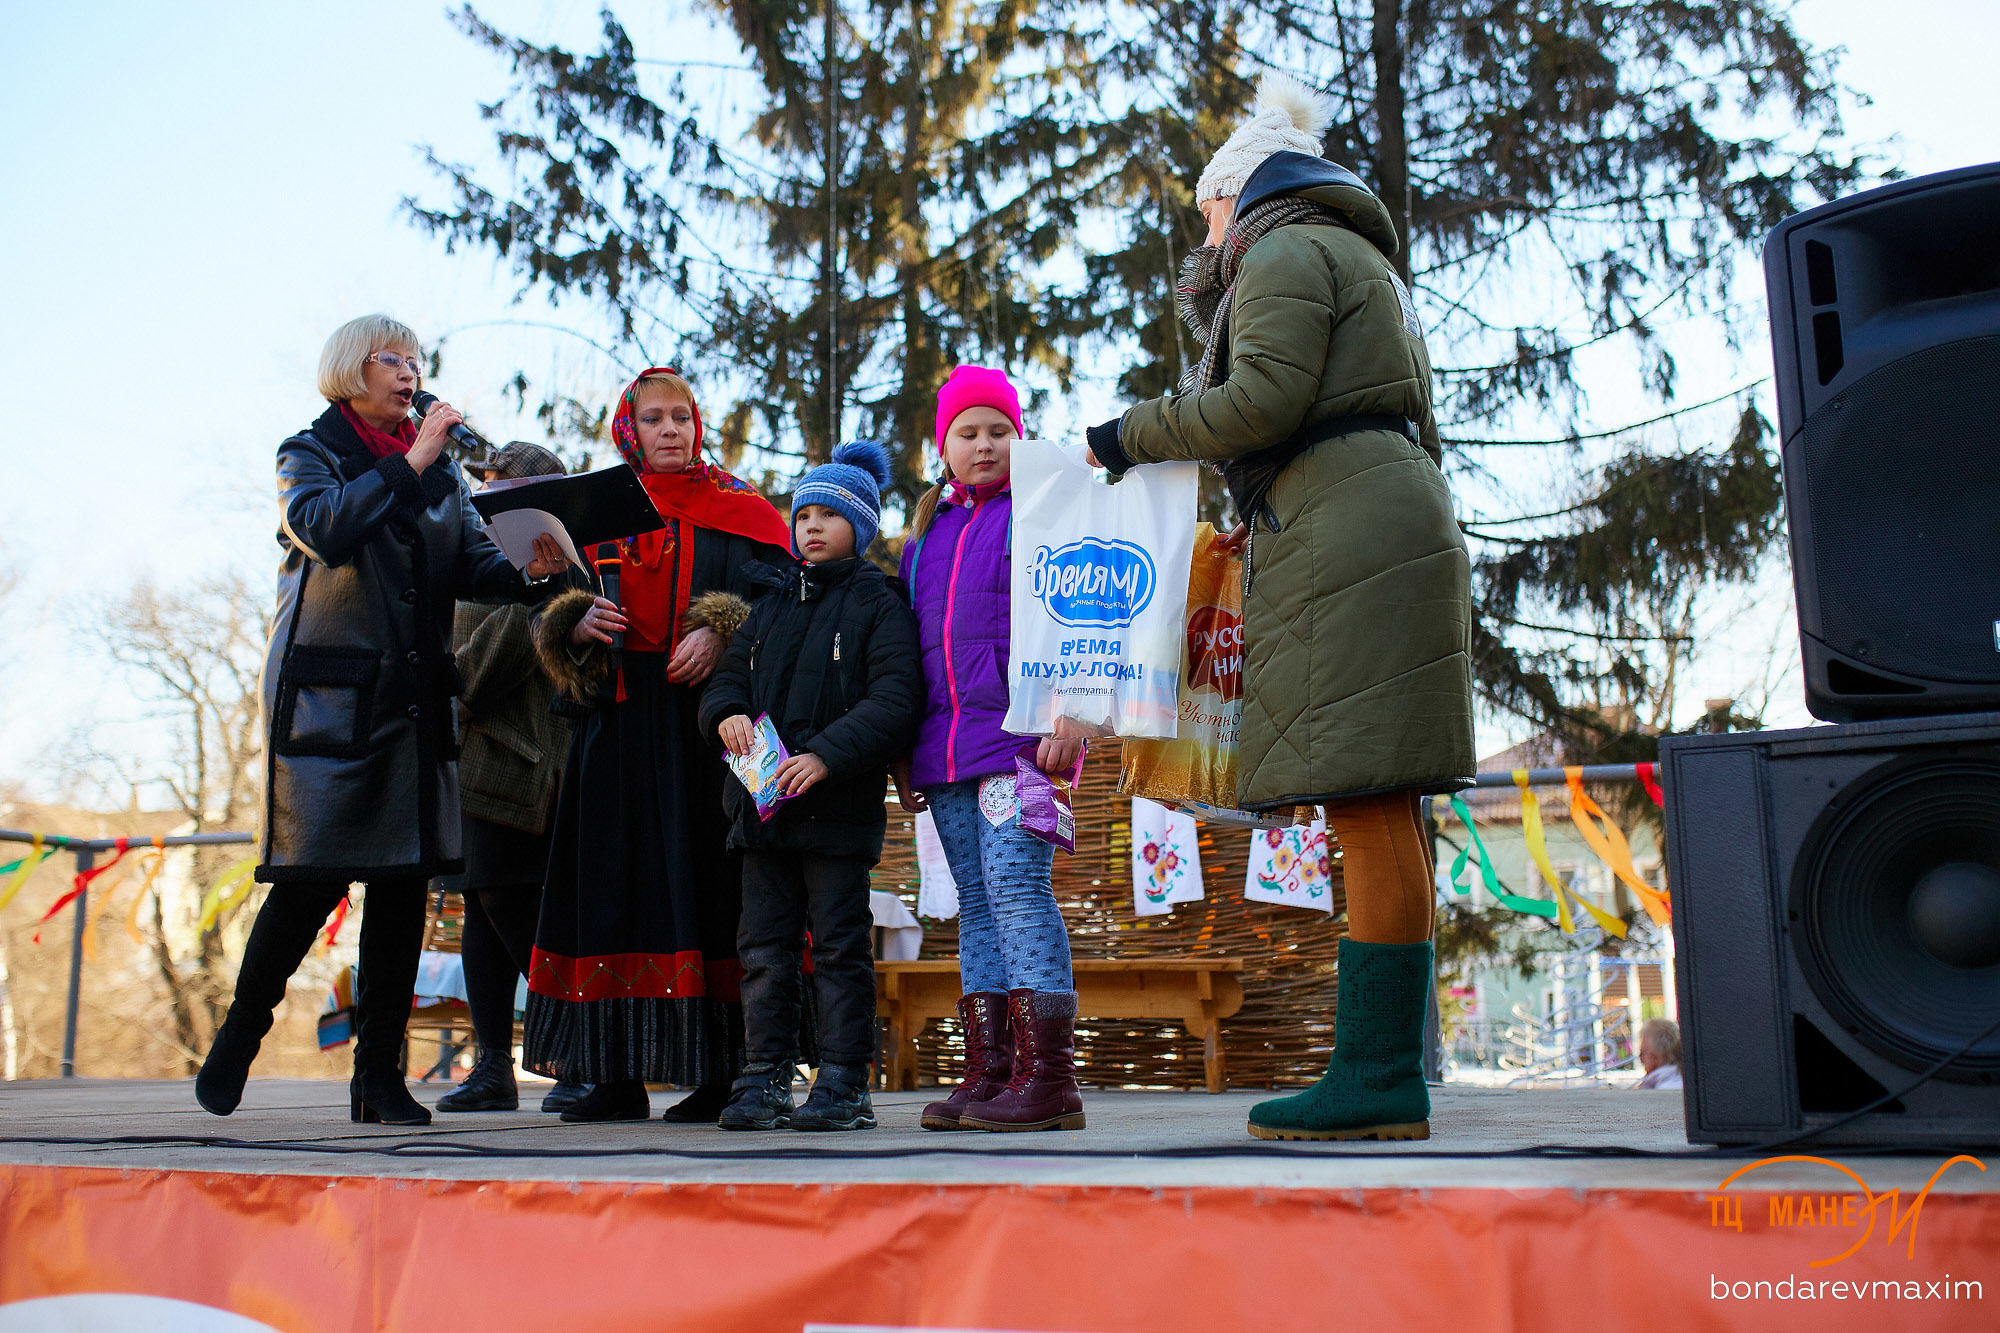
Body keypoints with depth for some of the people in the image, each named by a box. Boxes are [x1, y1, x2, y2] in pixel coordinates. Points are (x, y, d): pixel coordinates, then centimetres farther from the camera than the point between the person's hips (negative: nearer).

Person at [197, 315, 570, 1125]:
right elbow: (327, 531, -17)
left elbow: (473, 565, 6)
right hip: (327, 690, -4)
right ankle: (238, 1036, 16)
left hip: (414, 695, 5)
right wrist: (408, 463, -16)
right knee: (314, 877, -6)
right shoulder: (309, 455, 5)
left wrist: (528, 567, -14)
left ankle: (379, 1074, 7)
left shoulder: (439, 470, 18)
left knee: (405, 882, 1)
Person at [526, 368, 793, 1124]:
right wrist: (577, 626, -5)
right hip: (617, 723, 4)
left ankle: (718, 1071, -3)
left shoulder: (738, 512, 8)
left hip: (704, 720, -3)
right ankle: (618, 1076, 5)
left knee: (702, 884, -7)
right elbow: (552, 623, 17)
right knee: (615, 885, 0)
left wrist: (721, 633, -17)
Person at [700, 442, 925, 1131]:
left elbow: (895, 703, -12)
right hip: (764, 802, 6)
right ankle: (765, 1078, 14)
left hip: (840, 804, -6)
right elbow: (730, 674, 19)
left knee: (840, 947, -1)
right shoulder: (772, 603, 18)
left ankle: (844, 1082, 5)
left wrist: (827, 756, -22)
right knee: (764, 947, 7)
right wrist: (728, 711, -6)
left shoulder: (880, 605, -1)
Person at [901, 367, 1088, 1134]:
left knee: (1015, 881, -16)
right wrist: (907, 755, 18)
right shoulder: (926, 535, 20)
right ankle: (988, 1073, 8)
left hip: (1019, 731, -6)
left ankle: (1048, 1075, -15)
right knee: (976, 900, 6)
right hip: (946, 744, 6)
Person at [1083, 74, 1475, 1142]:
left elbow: (1264, 398, -13)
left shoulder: (1283, 253, 2)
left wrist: (1134, 435, -1)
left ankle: (1378, 1076, -15)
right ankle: (1389, 1070, 3)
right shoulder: (1370, 264, 32)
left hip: (1343, 526, -10)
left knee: (1366, 801, -14)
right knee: (1380, 812, 3)